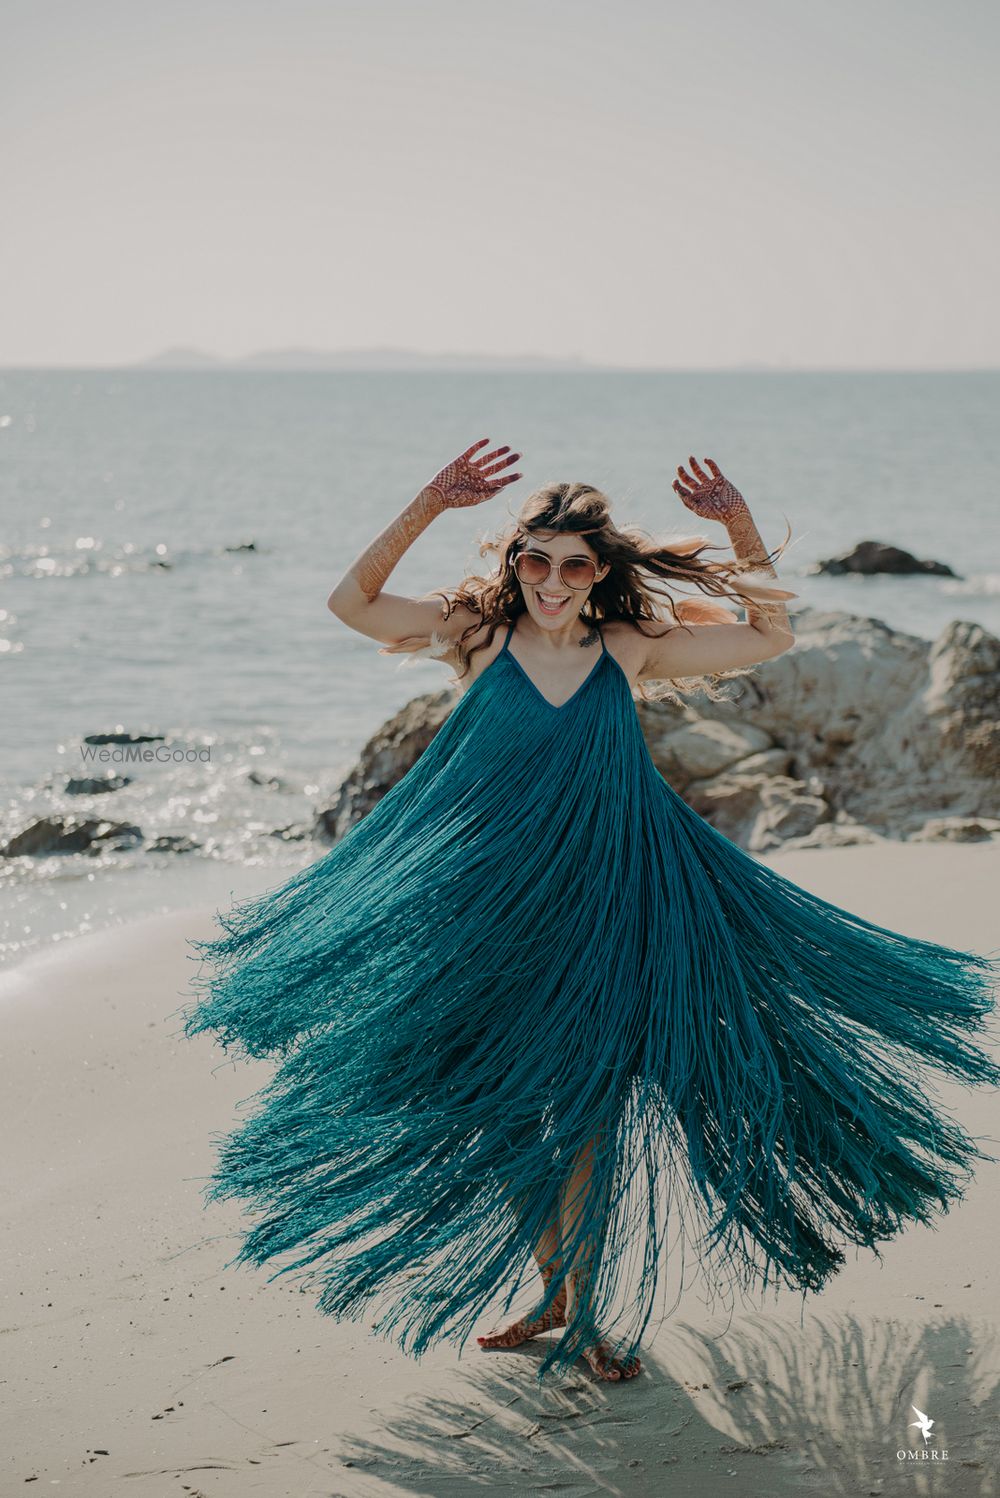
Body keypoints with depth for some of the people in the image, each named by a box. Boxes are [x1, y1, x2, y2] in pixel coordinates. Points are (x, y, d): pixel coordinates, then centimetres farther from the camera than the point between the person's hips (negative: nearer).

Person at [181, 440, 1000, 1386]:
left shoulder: (630, 650, -1)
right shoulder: (480, 638, -4)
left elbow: (770, 634, 6)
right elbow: (351, 601, -10)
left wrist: (743, 528, -7)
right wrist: (429, 505, -18)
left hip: (600, 903, 0)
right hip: (495, 906, 0)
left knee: (589, 1111, 3)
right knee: (506, 1111, 9)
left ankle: (586, 1309, 18)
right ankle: (551, 1294, 28)